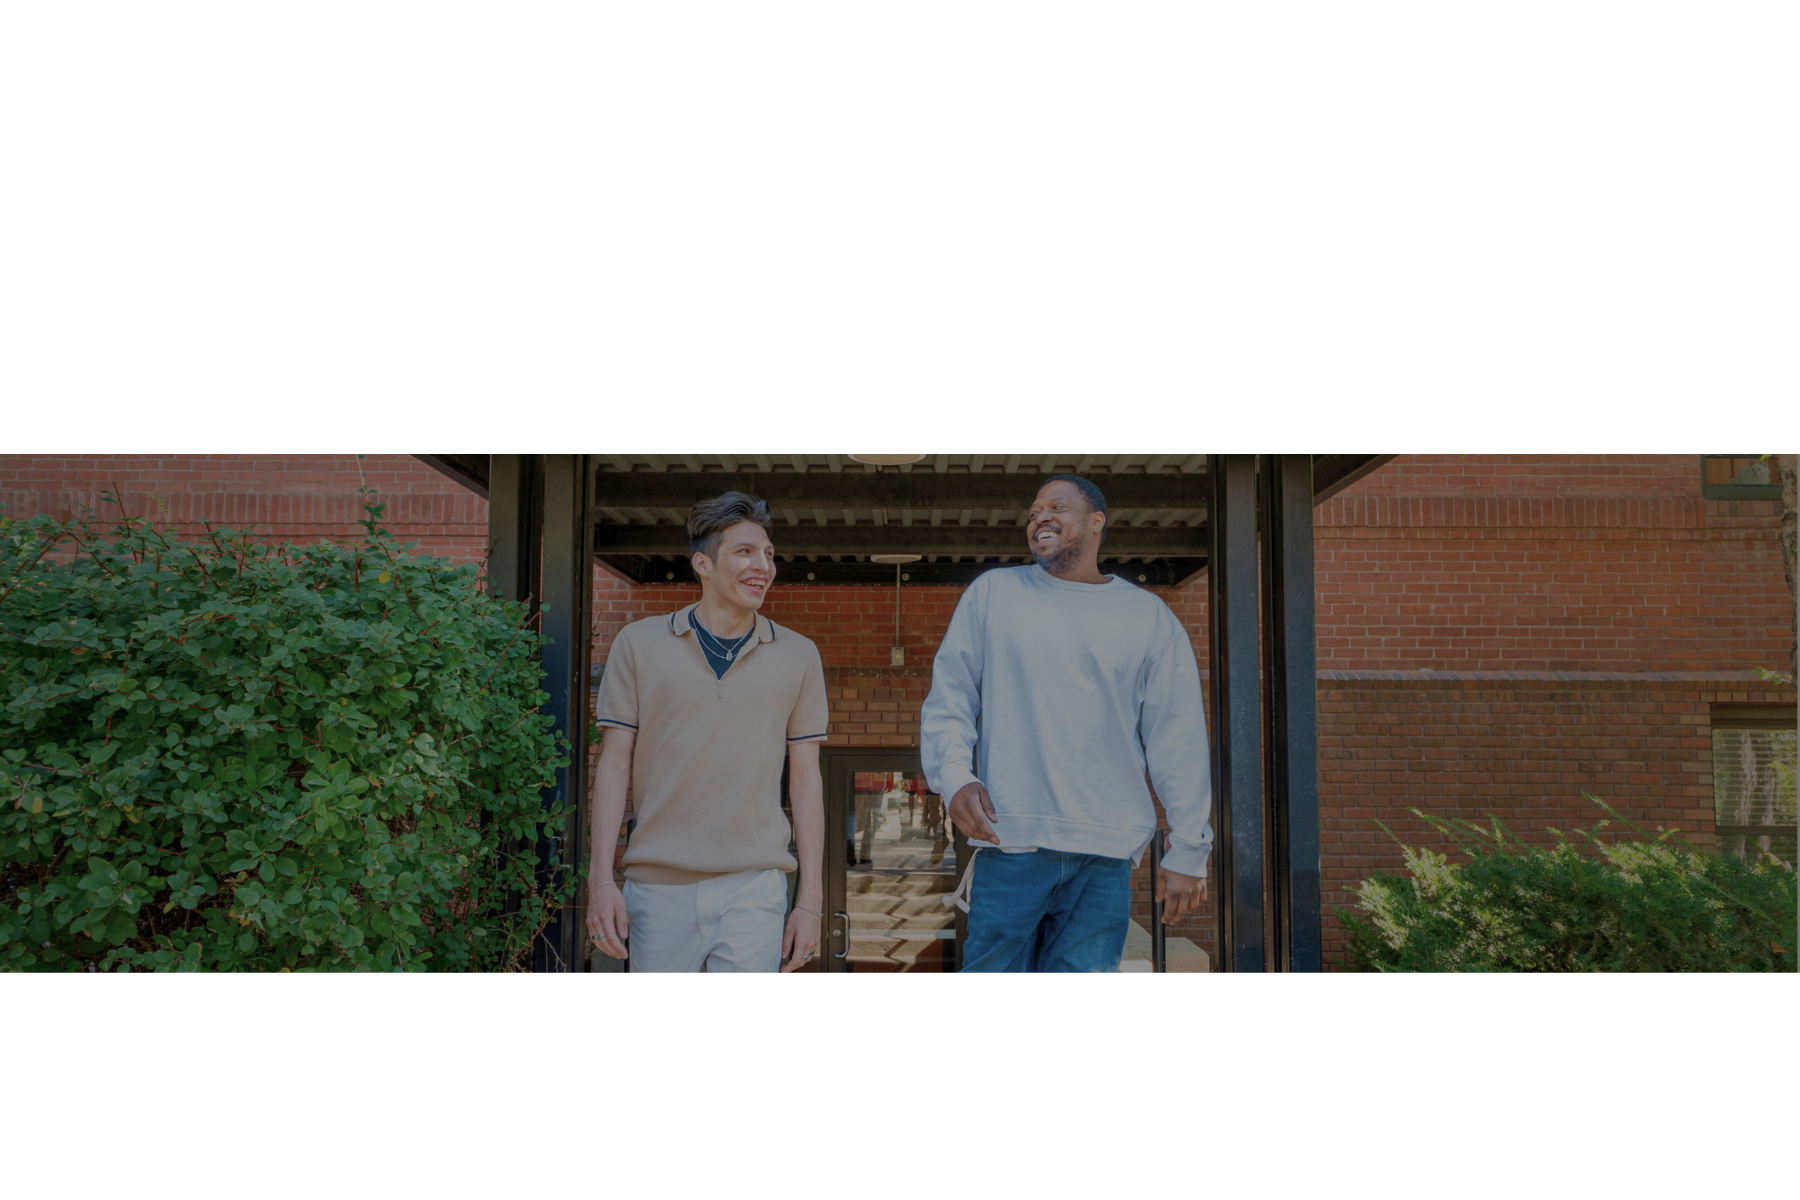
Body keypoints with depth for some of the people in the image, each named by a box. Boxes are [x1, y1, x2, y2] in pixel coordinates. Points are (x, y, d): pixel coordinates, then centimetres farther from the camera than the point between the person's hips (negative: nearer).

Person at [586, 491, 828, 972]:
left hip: (754, 890, 0)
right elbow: (614, 763, 5)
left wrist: (811, 897, 3)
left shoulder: (798, 656, 7)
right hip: (658, 889, 0)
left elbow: (805, 778, 7)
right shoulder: (639, 644, 4)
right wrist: (601, 877, -2)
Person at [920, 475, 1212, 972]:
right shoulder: (992, 592, 10)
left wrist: (1187, 850, 4)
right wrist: (954, 775, -11)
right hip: (1009, 840, 0)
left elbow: (1178, 740, 8)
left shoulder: (1149, 617, 10)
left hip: (1106, 856, 1)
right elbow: (948, 695, 8)